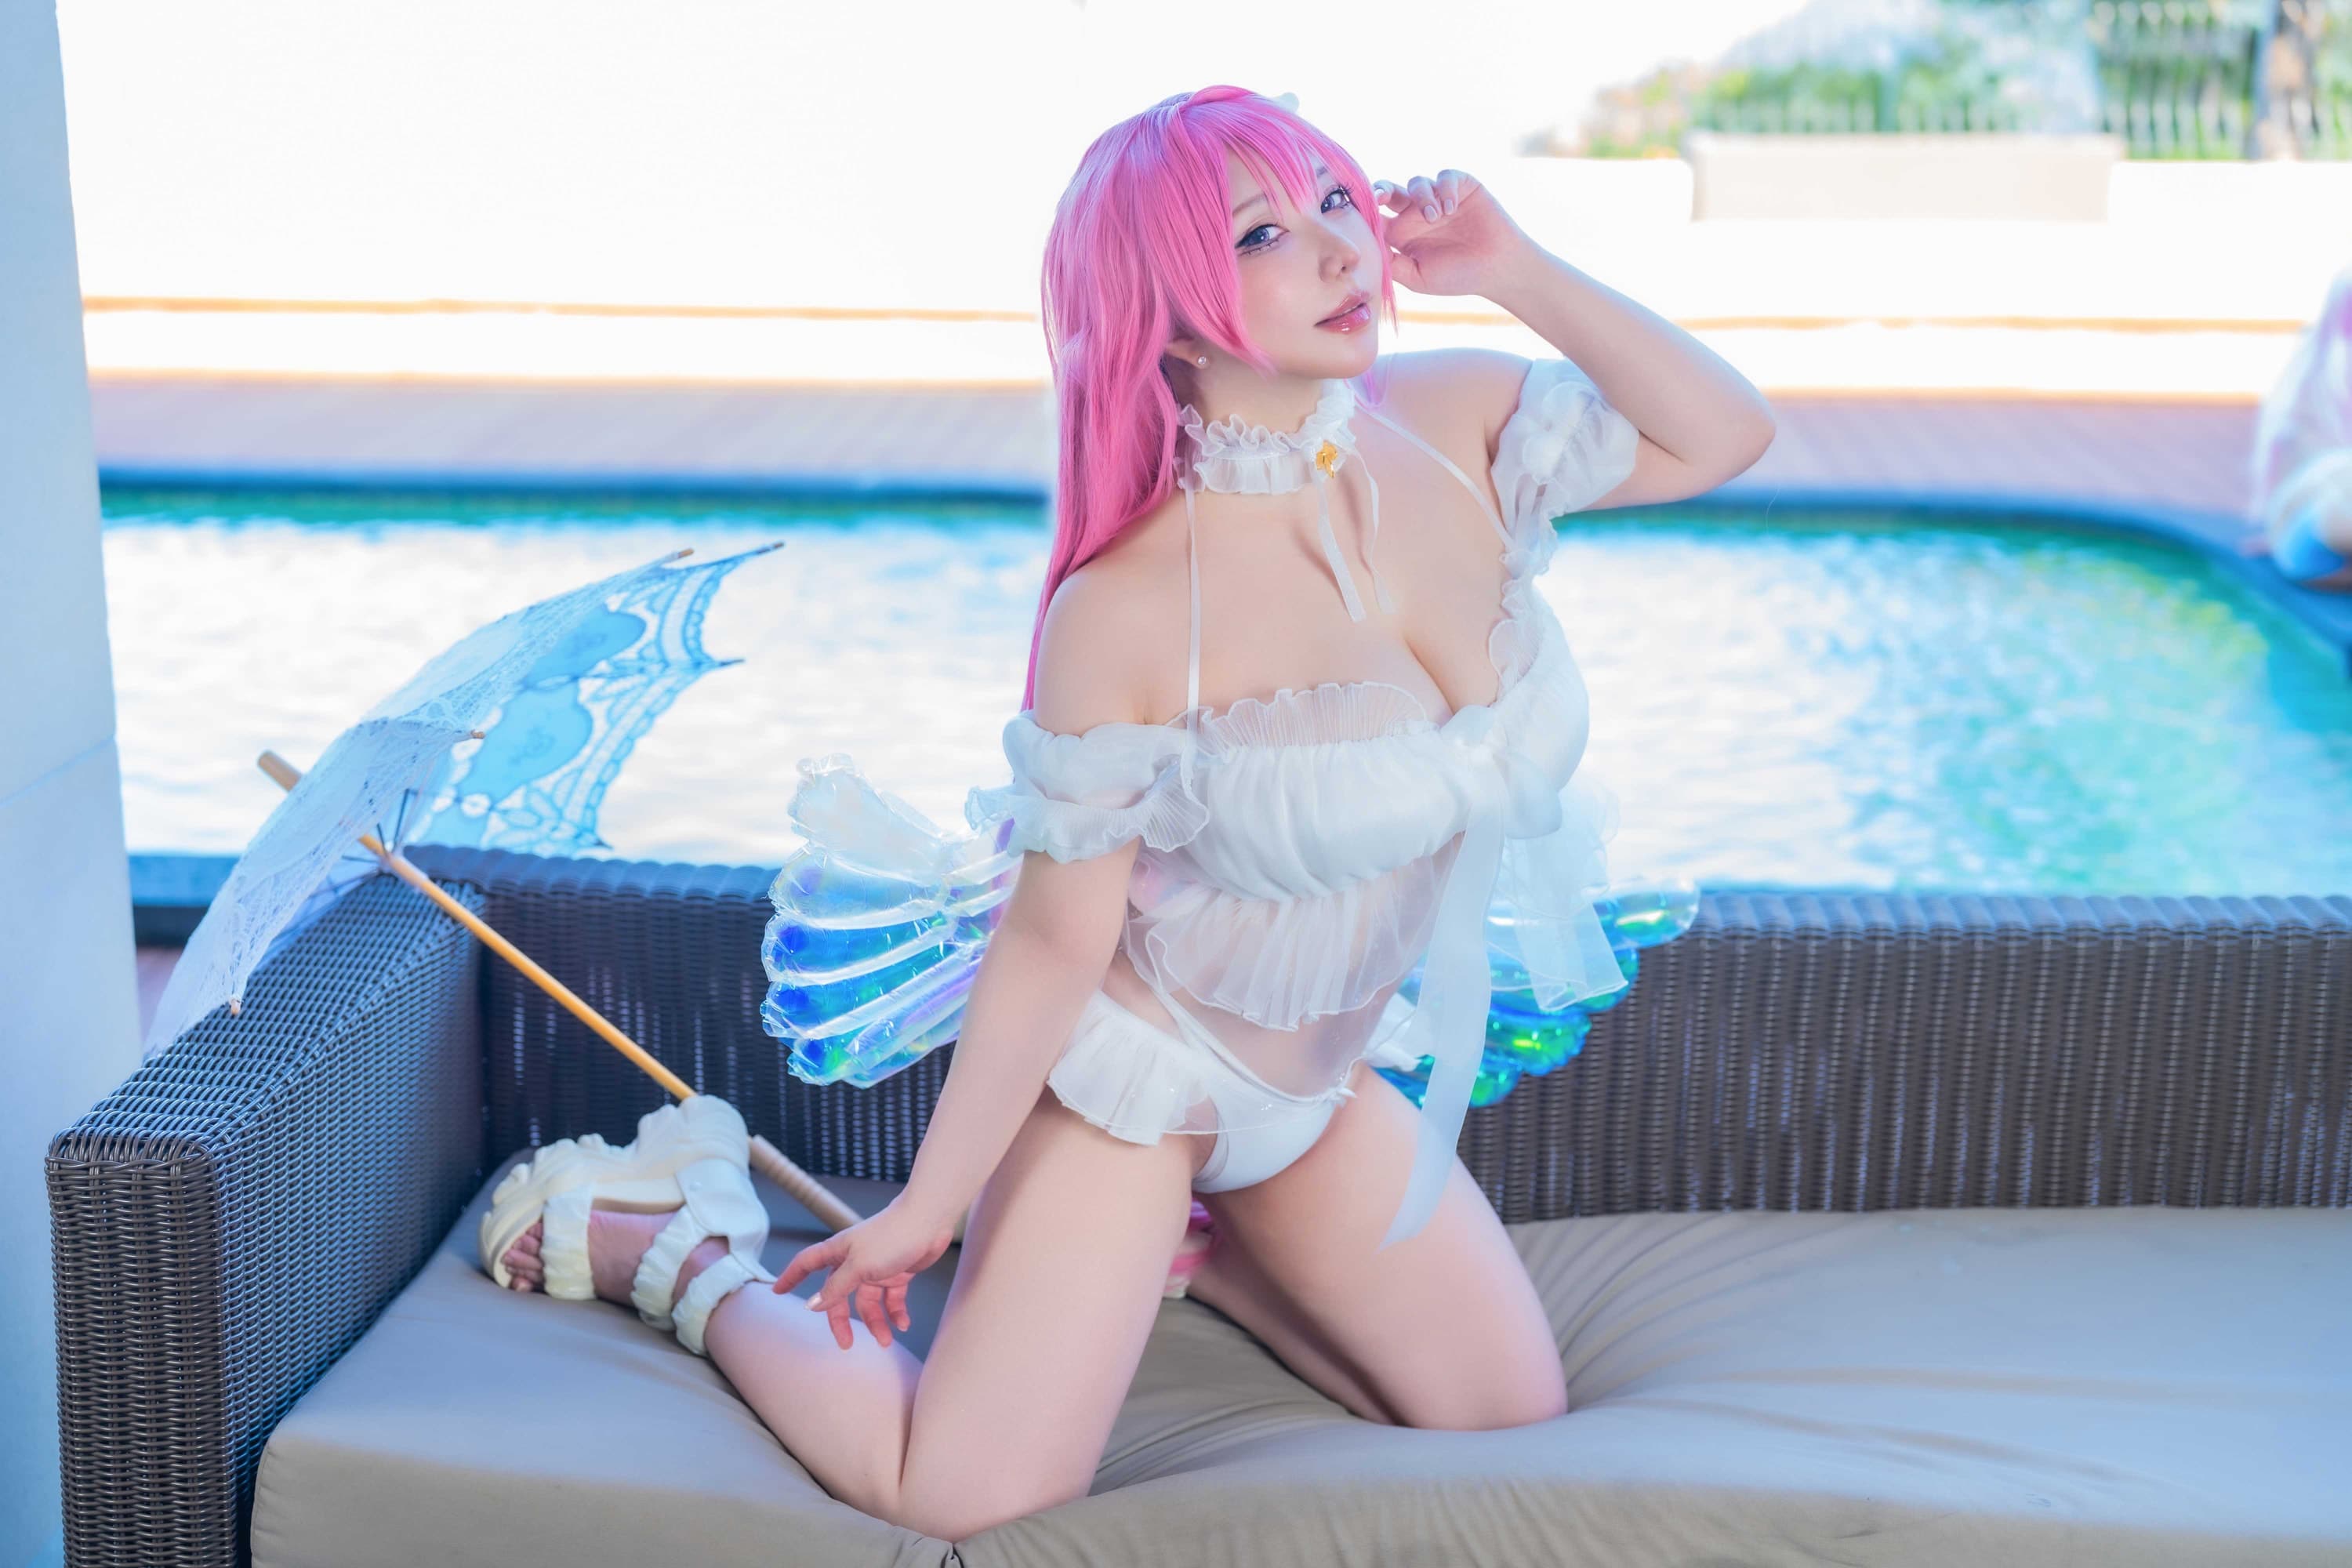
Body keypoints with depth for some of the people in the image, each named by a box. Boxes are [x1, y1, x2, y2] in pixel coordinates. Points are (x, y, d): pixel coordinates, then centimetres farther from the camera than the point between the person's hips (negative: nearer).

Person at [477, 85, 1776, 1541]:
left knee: (1517, 1422, 15)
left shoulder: (1458, 428, -12)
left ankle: (1173, 1234, 29)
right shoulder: (1128, 614, -29)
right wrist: (926, 1204, -12)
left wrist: (1517, 267, -16)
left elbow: (1723, 433, -3)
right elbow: (1054, 942, -21)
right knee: (963, 1501, -12)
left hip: (1320, 1080, 6)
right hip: (1135, 1065, -6)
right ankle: (677, 1252, 13)